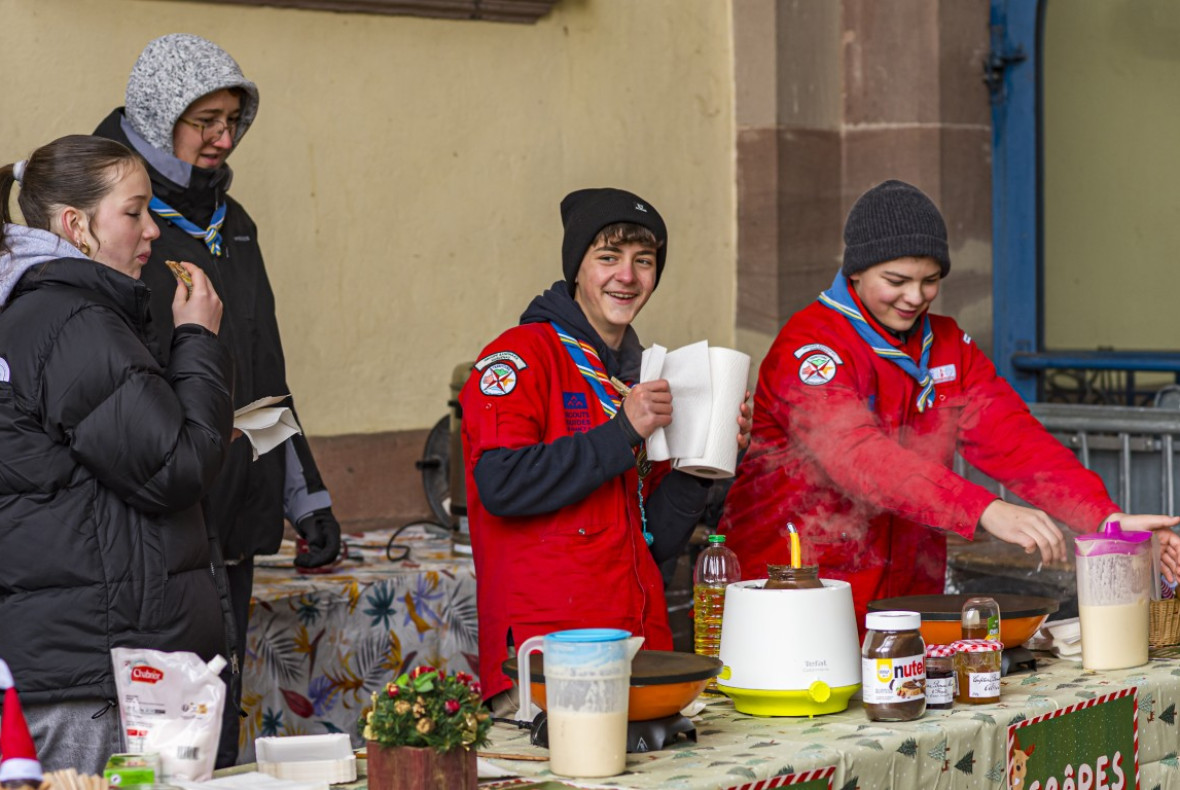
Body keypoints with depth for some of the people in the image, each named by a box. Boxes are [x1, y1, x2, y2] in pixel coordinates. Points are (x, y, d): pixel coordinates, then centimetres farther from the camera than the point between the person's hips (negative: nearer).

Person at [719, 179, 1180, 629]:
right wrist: (986, 512, -39)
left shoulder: (948, 346, 11)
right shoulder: (809, 347, -11)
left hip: (906, 595, 6)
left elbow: (1012, 438, 0)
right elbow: (861, 457, -27)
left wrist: (1107, 517, -16)